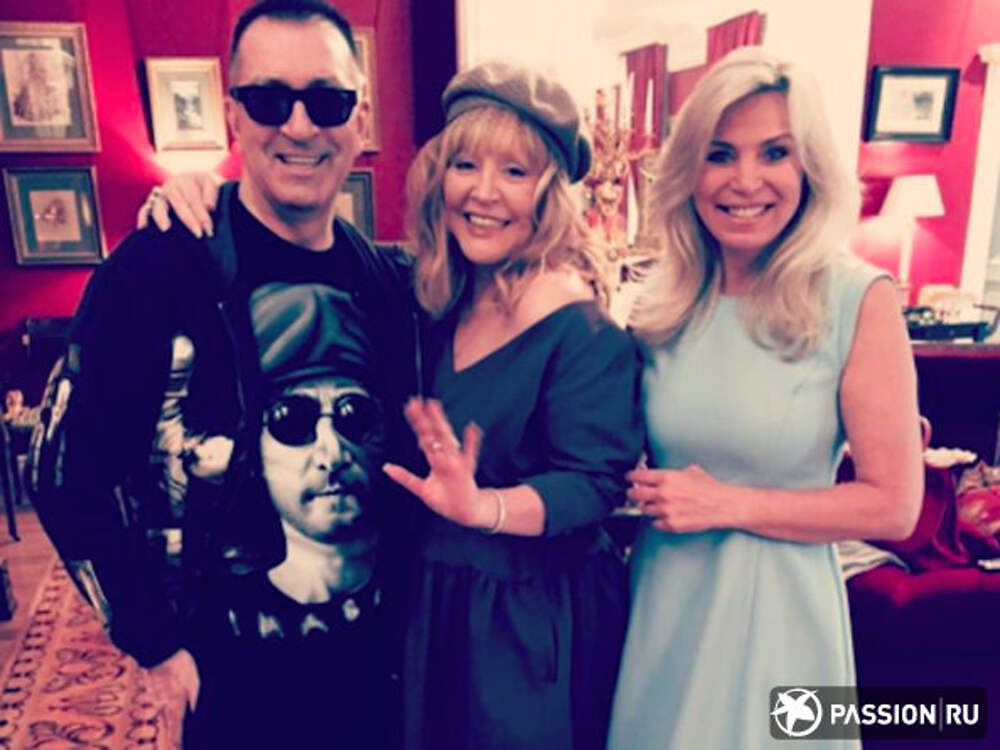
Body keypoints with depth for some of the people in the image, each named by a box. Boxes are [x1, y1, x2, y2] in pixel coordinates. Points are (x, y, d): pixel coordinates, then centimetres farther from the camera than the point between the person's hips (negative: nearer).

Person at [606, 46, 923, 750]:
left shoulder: (859, 299, -13)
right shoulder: (665, 302, -1)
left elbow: (894, 505, -12)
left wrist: (728, 505, -16)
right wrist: (650, 493, -7)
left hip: (772, 611, -3)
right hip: (661, 604, 4)